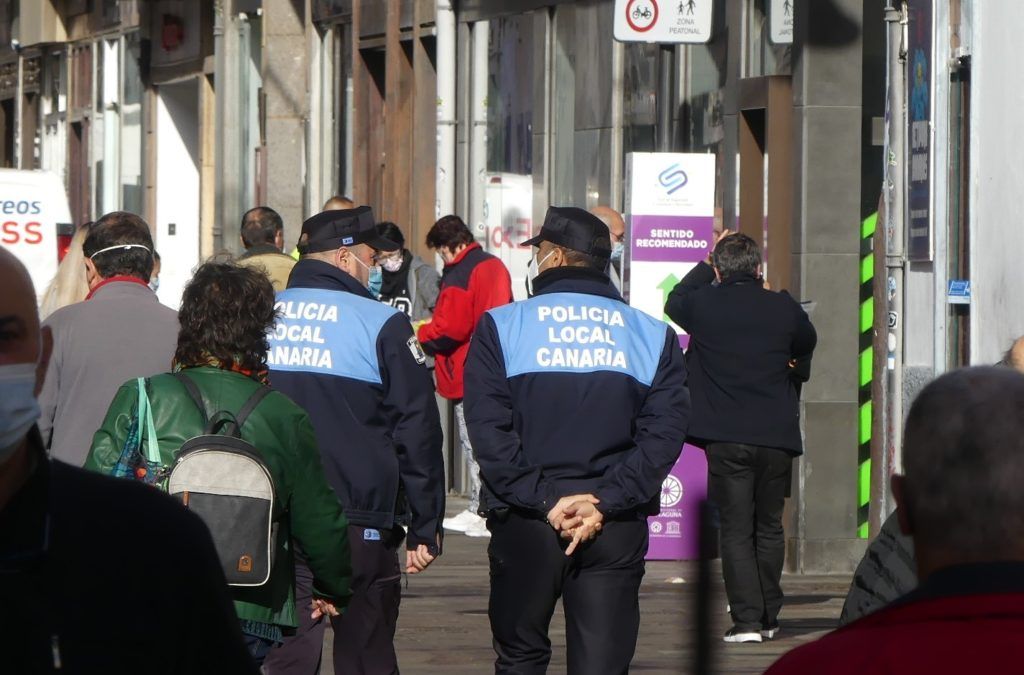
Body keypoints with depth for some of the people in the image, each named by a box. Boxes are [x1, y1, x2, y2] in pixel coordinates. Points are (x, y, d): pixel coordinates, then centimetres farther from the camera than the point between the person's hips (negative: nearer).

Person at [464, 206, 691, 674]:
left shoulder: (500, 327, 2)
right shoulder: (653, 336, 7)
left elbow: (489, 430, -9)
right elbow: (664, 433, -4)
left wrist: (542, 499, -11)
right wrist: (606, 503, -10)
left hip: (524, 525, -1)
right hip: (616, 528, 1)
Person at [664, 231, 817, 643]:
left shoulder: (703, 305, -4)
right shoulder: (784, 308, -1)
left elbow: (674, 302, 20)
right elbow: (807, 343, 22)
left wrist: (707, 265, 30)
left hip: (726, 439, -2)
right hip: (777, 437, 2)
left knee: (736, 529, 0)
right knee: (769, 527, 13)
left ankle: (747, 620, -8)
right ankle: (768, 616, 18)